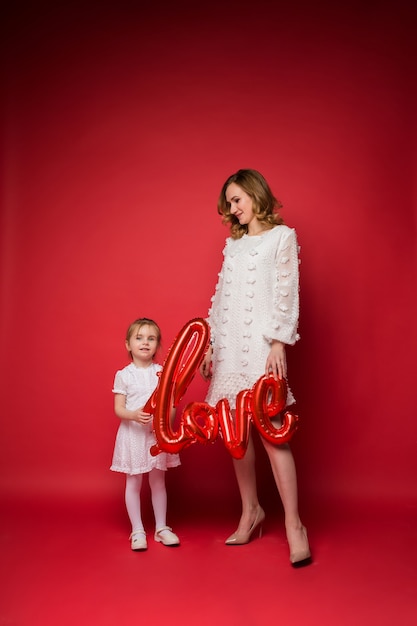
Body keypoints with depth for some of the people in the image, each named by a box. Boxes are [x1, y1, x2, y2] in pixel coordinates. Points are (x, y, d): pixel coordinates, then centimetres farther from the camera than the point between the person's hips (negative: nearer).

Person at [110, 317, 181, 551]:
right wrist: (134, 415, -25)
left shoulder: (162, 372, 0)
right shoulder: (123, 375, -4)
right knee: (134, 483, 6)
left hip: (157, 434, 2)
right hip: (133, 434, -2)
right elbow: (118, 409, -6)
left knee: (158, 481, 12)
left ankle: (161, 528, 25)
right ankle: (138, 531, 18)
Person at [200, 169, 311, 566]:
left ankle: (293, 524, -2)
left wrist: (279, 342, -13)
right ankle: (250, 511, 20)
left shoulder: (282, 236, 5)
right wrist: (211, 345, 13)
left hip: (261, 343, -5)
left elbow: (287, 291, -4)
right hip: (229, 345, 6)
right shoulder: (233, 243, 21)